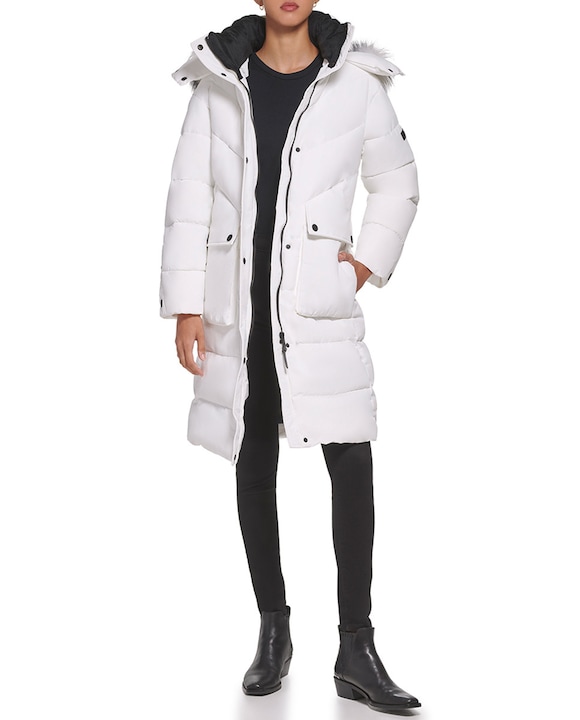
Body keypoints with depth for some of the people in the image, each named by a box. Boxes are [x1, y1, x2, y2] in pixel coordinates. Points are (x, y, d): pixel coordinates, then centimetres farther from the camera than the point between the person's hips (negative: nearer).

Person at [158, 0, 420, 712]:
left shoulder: (355, 82, 5)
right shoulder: (218, 84, 7)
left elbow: (398, 185, 15)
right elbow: (189, 199, 5)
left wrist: (370, 260, 1)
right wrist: (186, 307, 0)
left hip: (319, 305, -1)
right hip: (237, 306, 2)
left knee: (351, 463, -8)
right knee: (254, 467, 8)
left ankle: (356, 649, 2)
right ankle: (273, 630, 22)